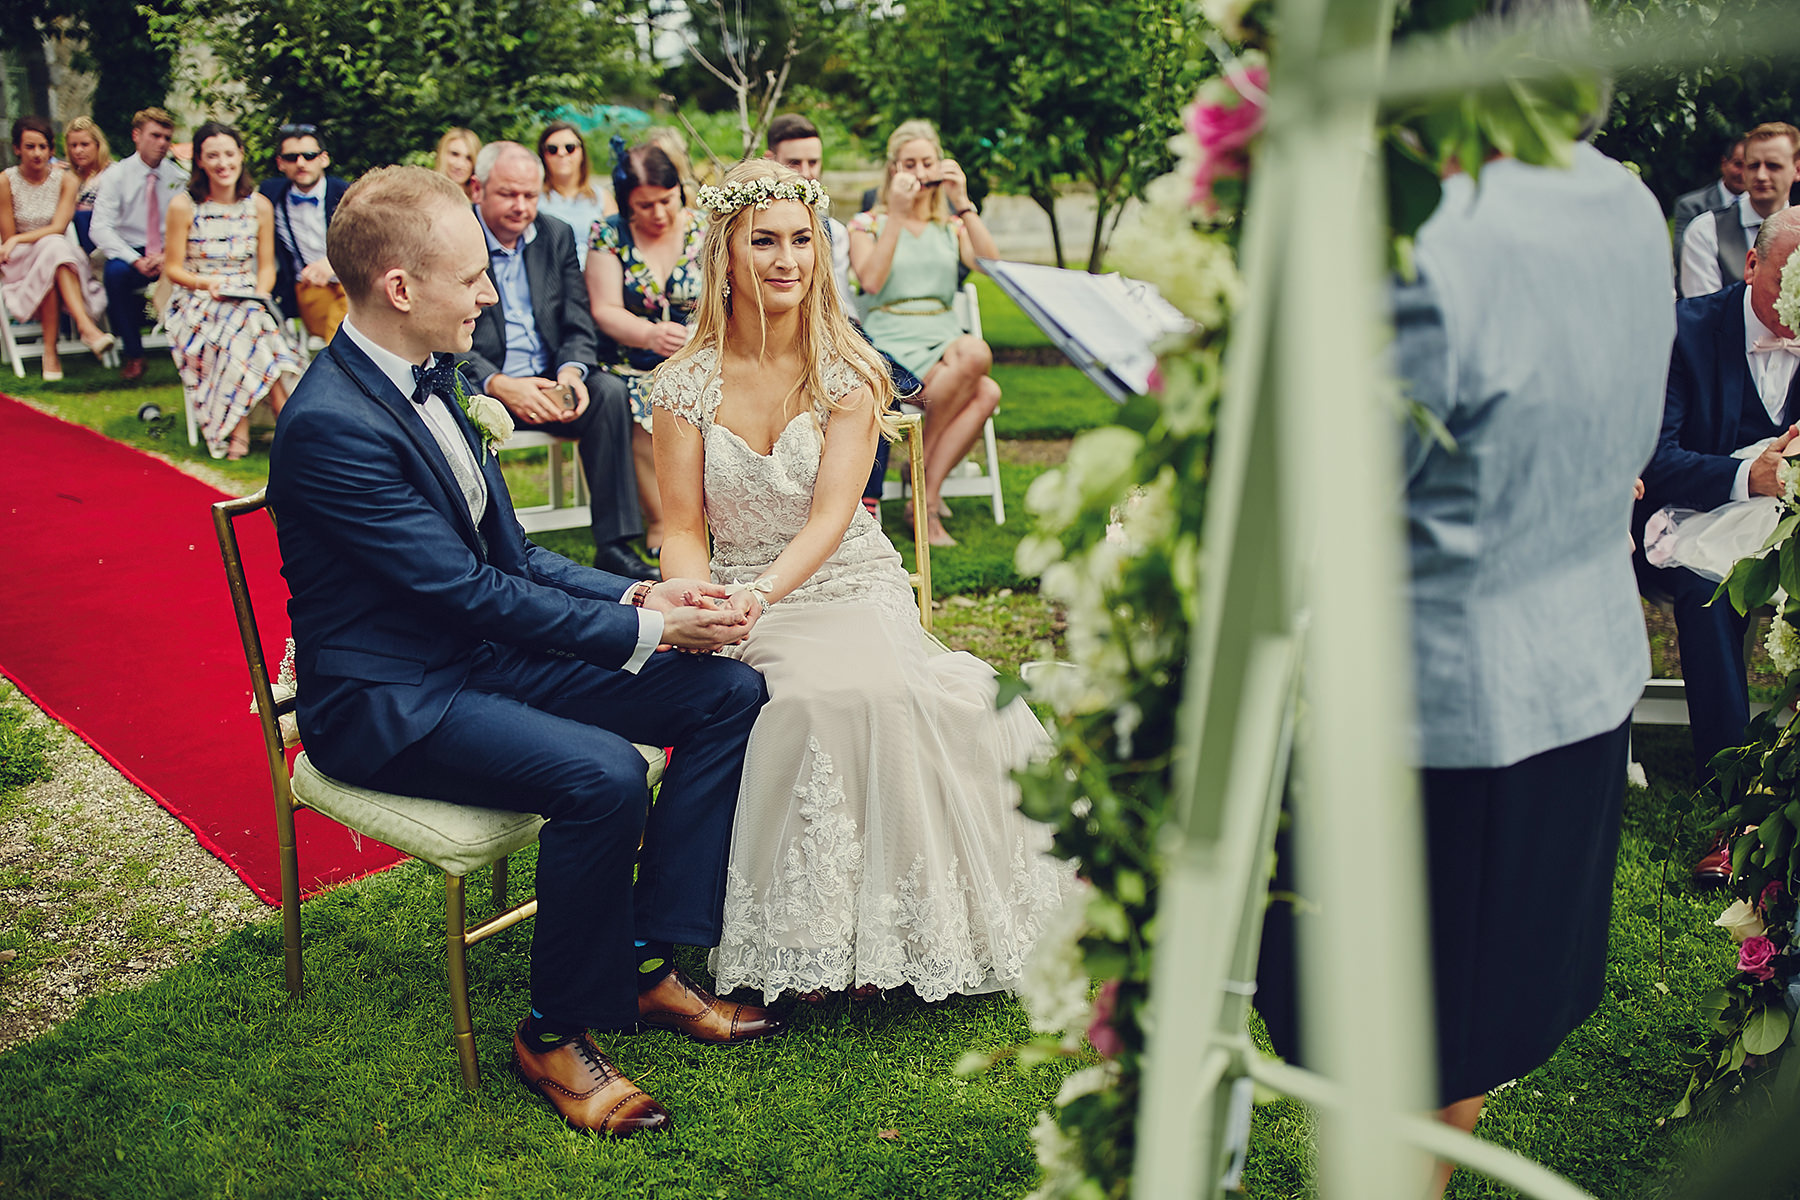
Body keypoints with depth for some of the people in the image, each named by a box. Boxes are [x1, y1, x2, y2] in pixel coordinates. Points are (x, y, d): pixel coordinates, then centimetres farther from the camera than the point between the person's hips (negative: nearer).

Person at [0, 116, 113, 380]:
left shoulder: (65, 178, 2)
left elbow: (59, 227, -10)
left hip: (55, 255, 2)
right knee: (54, 246, -35)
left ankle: (51, 351, -44)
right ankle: (86, 325, -46)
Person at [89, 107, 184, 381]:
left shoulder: (178, 177, 6)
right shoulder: (116, 177, 0)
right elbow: (100, 229, -9)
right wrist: (136, 260, -25)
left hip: (170, 255, 1)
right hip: (131, 252, -1)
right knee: (115, 272, -35)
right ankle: (133, 355, -22)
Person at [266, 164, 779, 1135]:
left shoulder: (432, 378, 6)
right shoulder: (330, 425, -22)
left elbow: (511, 557, 11)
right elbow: (473, 590, -22)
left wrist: (638, 593, -4)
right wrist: (644, 629, -18)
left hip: (482, 651, 9)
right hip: (388, 701, -9)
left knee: (727, 691, -3)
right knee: (601, 774, -33)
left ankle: (648, 963, 4)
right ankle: (555, 1034, -9)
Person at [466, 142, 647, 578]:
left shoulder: (556, 236, 9)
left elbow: (579, 327, 6)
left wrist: (571, 372, -18)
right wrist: (499, 386, -28)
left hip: (548, 383, 4)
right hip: (480, 388, -4)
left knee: (610, 391, -24)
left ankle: (614, 544, -22)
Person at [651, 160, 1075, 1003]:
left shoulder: (850, 373, -2)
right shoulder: (686, 382, 2)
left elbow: (830, 517, -12)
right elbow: (682, 529, 2)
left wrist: (759, 594, -30)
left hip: (853, 589, 0)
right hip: (743, 605, 0)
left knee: (871, 688, -33)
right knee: (813, 695, -32)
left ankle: (883, 926, -12)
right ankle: (805, 941, -14)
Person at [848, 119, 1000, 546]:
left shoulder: (951, 226, 20)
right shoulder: (868, 223, 12)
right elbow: (870, 281, -9)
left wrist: (963, 203, -5)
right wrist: (896, 213, -10)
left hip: (944, 337, 4)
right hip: (892, 343, -4)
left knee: (987, 394, -32)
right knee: (975, 356, -34)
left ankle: (926, 496, -23)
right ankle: (925, 481, -18)